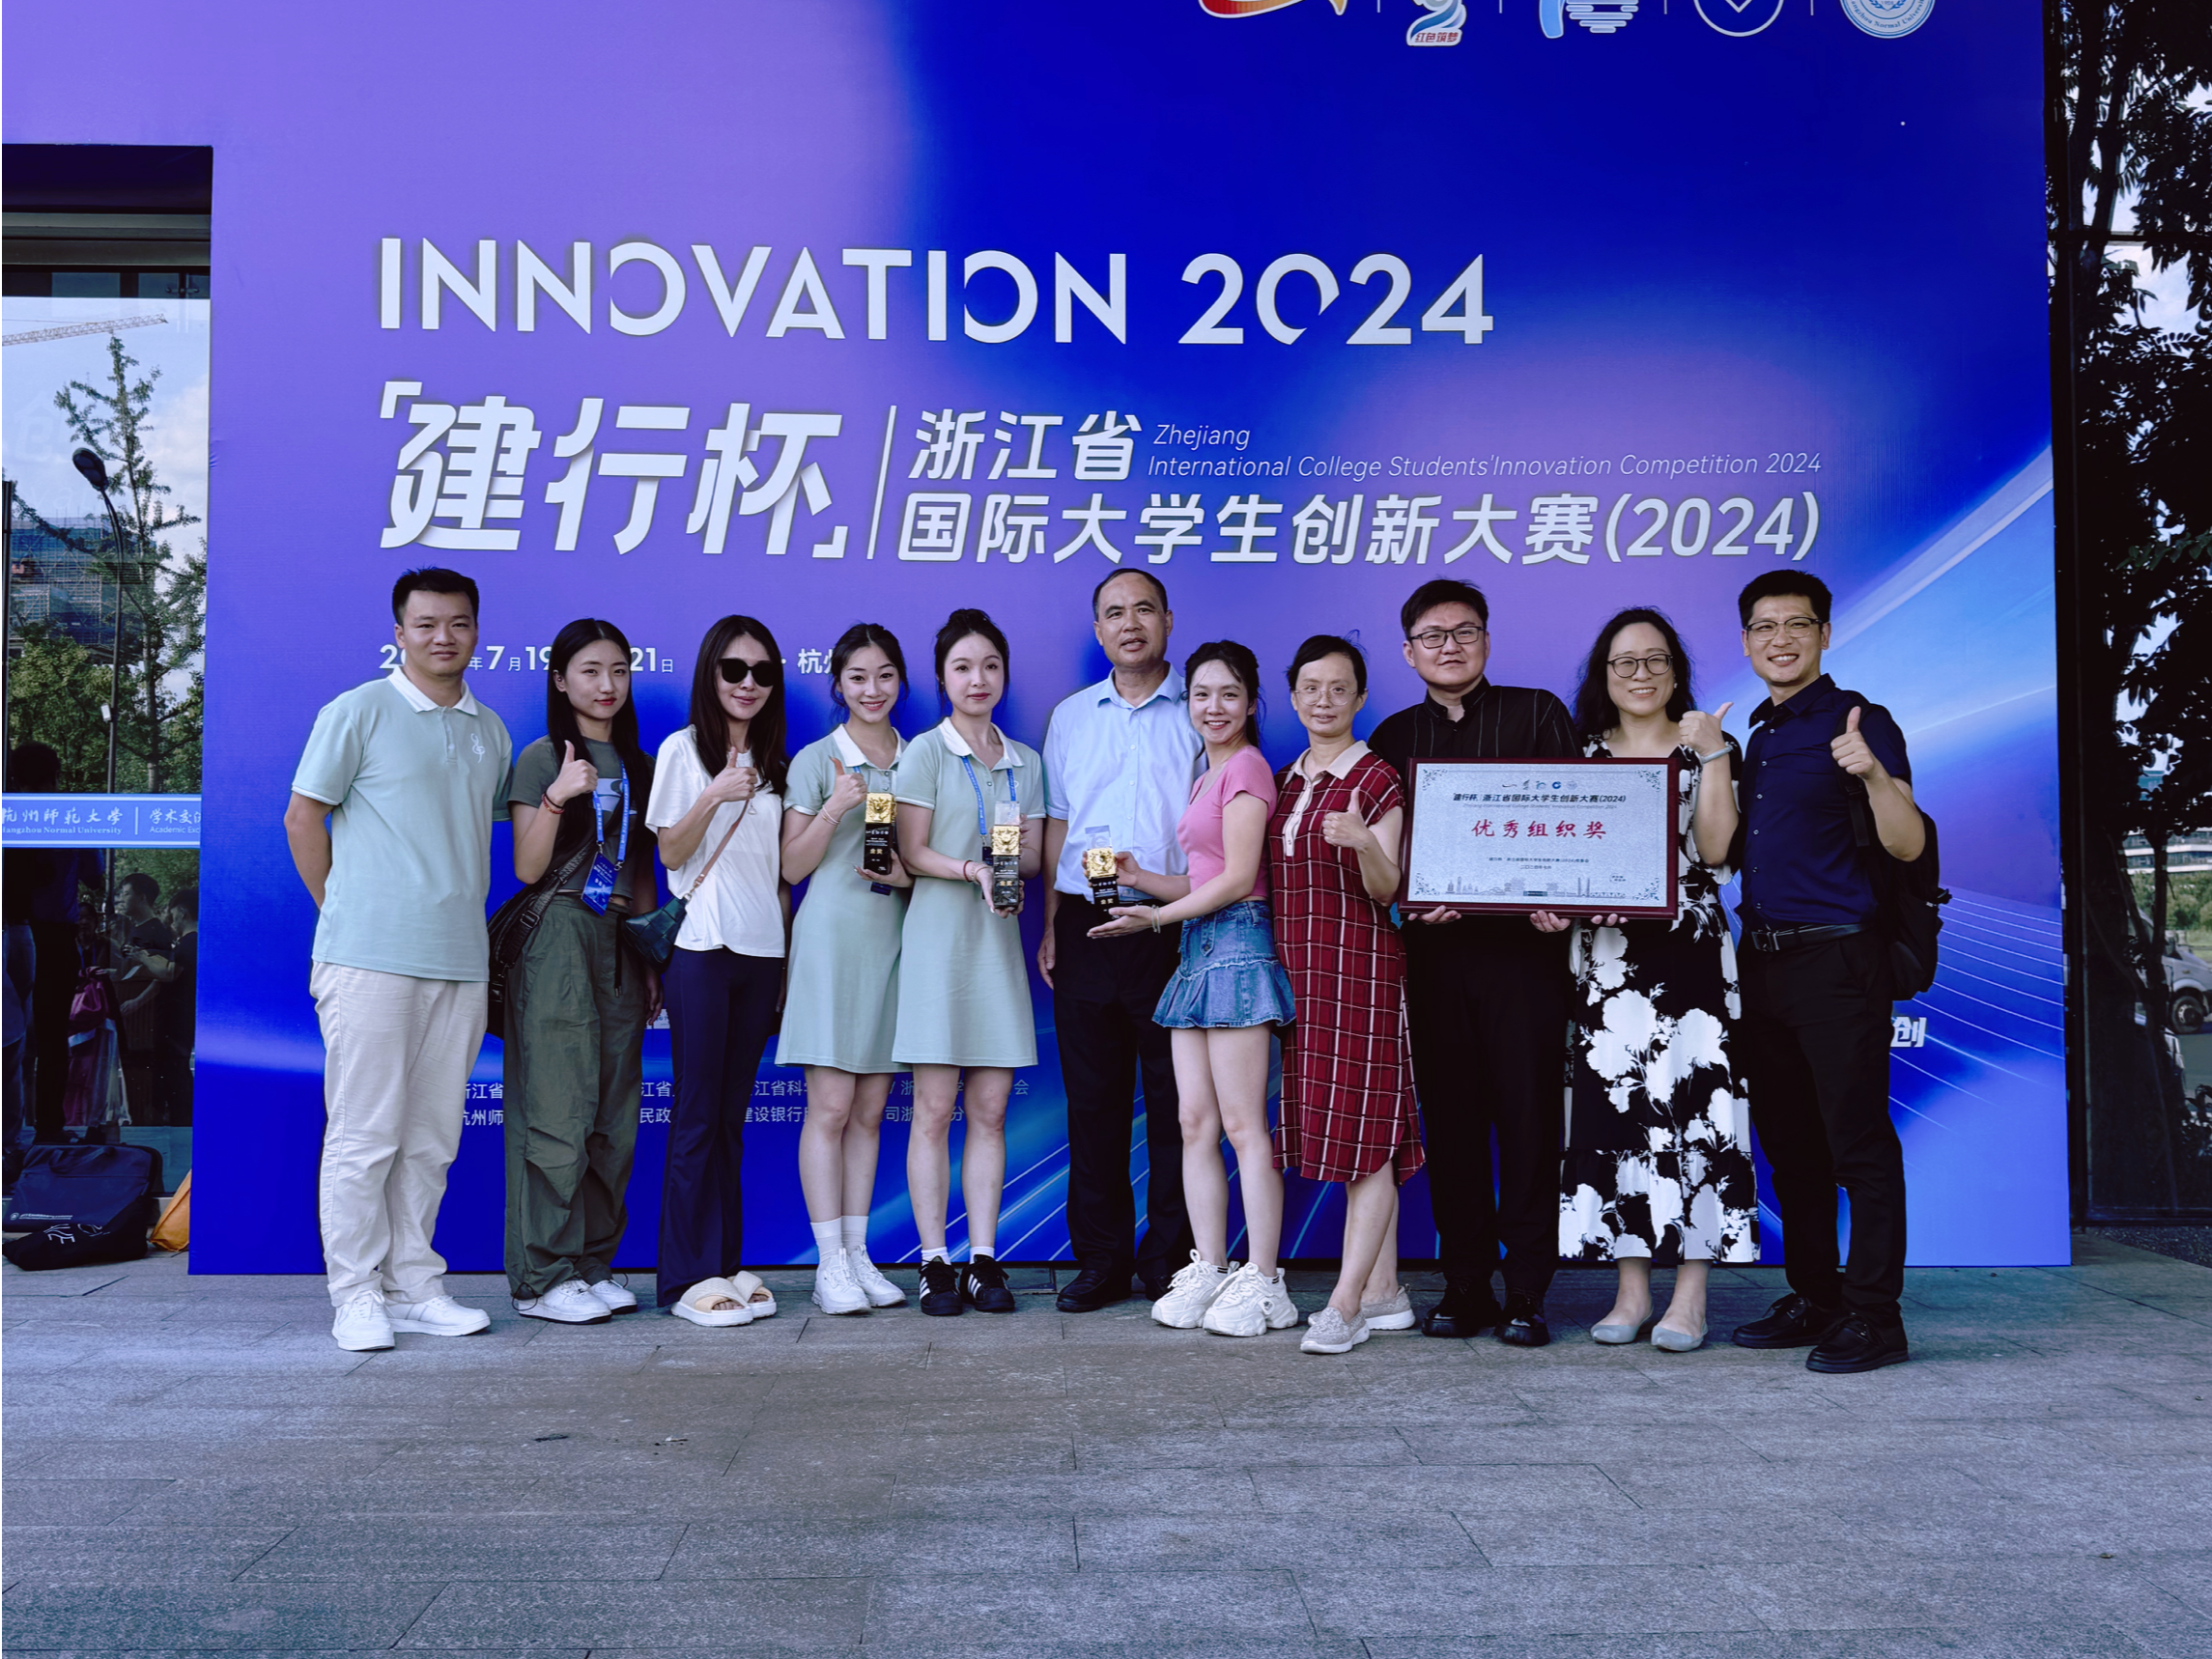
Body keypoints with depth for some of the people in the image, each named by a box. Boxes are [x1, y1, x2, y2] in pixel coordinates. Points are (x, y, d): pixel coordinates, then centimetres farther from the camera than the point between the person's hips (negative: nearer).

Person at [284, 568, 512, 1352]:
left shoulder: (490, 731, 15)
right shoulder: (357, 713, 0)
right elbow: (303, 818, 1)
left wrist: (469, 917, 14)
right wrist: (345, 911, 1)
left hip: (460, 961, 5)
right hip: (371, 957, -5)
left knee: (432, 1137, 9)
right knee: (365, 1132, -2)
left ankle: (413, 1286, 19)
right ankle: (356, 1295, 8)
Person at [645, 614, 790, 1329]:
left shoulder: (773, 761, 15)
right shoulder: (682, 749, 2)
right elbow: (670, 853, -3)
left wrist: (785, 955, 11)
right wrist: (715, 796, -18)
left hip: (762, 950, 4)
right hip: (701, 948, -4)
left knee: (732, 1115, 7)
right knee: (697, 1115, -4)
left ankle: (726, 1263, 14)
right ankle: (687, 1277, 2)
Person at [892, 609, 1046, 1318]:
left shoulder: (1026, 761, 15)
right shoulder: (925, 752, 2)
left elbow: (1034, 855, 11)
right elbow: (913, 852, -4)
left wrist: (1012, 860, -11)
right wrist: (974, 870, -19)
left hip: (998, 940, 4)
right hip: (938, 937, -4)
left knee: (991, 1110, 3)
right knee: (934, 1108, -3)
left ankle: (984, 1259, 9)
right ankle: (935, 1261, 4)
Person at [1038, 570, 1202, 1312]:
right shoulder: (1070, 717, 15)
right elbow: (1056, 826, 15)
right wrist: (1050, 925, 8)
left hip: (1174, 926, -3)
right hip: (1087, 925, 3)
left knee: (1176, 1101, 1)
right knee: (1093, 1099, 6)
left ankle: (1169, 1259, 12)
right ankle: (1101, 1259, 15)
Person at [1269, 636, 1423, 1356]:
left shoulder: (1377, 778, -6)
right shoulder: (1286, 780, 14)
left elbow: (1388, 892, -11)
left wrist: (1366, 843, -30)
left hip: (1362, 967, -7)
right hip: (1300, 971, 8)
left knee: (1365, 1133, -6)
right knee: (1335, 1129, 9)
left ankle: (1346, 1303, -3)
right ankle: (1384, 1292, 17)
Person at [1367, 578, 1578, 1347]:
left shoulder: (1538, 714, 8)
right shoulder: (1393, 737, 14)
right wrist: (1411, 905, -7)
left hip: (1523, 945, -2)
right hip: (1433, 950, 3)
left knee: (1528, 1117, -2)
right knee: (1449, 1121, 6)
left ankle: (1527, 1291, 8)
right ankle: (1464, 1286, 16)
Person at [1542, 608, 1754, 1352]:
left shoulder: (1708, 748, 7)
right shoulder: (1582, 755, 13)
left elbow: (1715, 848, -7)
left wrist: (1713, 752, -9)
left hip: (1688, 951, -2)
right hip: (1604, 955, 3)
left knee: (1688, 1104, -5)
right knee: (1612, 1106, 1)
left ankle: (1690, 1295, 2)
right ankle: (1631, 1288, 10)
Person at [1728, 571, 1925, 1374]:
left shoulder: (1857, 722, -5)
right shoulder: (1759, 735, 16)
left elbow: (1907, 845, -14)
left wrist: (1874, 774, -31)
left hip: (1835, 957, -8)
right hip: (1763, 960, 8)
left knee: (1858, 1143, -4)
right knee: (1789, 1143, 13)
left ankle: (1872, 1315, 4)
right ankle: (1813, 1299, 23)